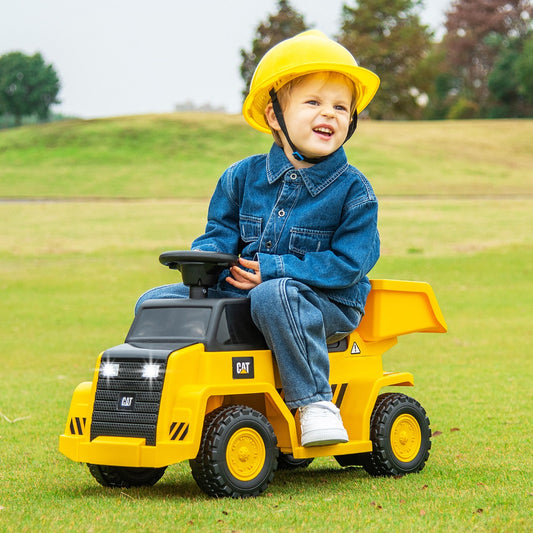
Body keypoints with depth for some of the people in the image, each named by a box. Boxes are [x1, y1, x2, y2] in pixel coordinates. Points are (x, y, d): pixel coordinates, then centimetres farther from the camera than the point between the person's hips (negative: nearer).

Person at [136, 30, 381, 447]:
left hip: (326, 303, -5)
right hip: (240, 295, 5)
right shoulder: (242, 177, 7)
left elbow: (347, 264, -12)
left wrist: (271, 269, -20)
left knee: (274, 295, -40)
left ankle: (315, 400, -32)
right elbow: (220, 234, 13)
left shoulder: (353, 190, -6)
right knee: (155, 302, -6)